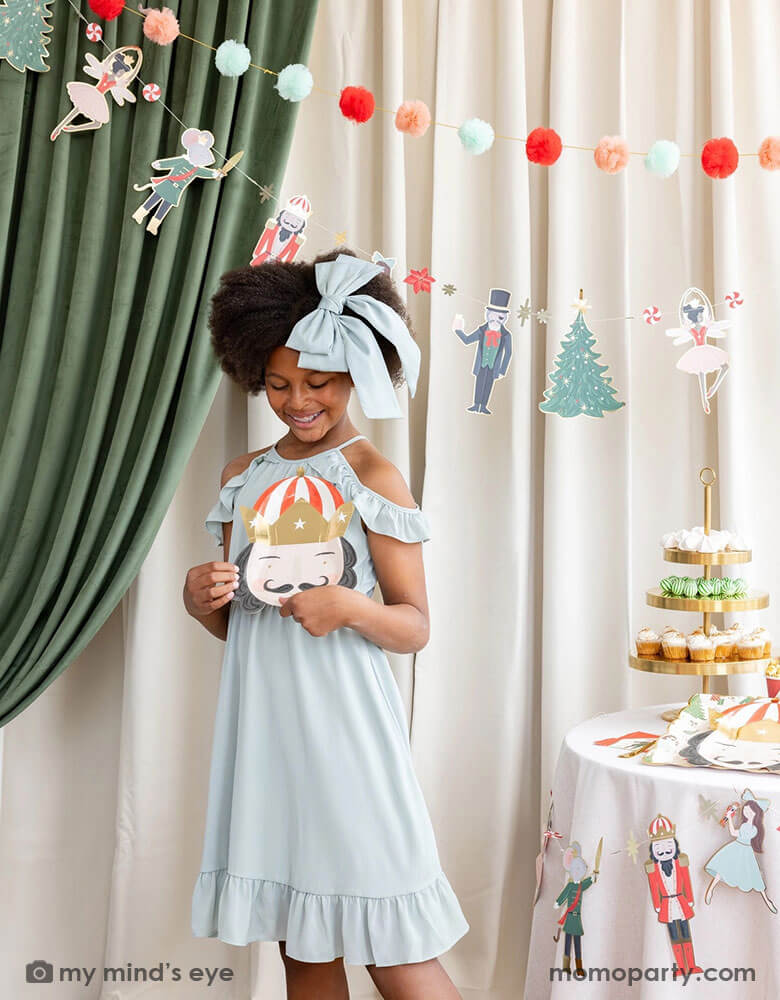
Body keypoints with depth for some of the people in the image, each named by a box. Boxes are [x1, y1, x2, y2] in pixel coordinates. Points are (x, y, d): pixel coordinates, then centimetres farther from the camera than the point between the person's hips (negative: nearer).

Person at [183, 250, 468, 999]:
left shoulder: (372, 477, -5)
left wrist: (349, 608, -23)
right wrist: (202, 601, -5)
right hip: (263, 719, 5)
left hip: (342, 721, -5)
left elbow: (414, 627, -4)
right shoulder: (244, 477, 11)